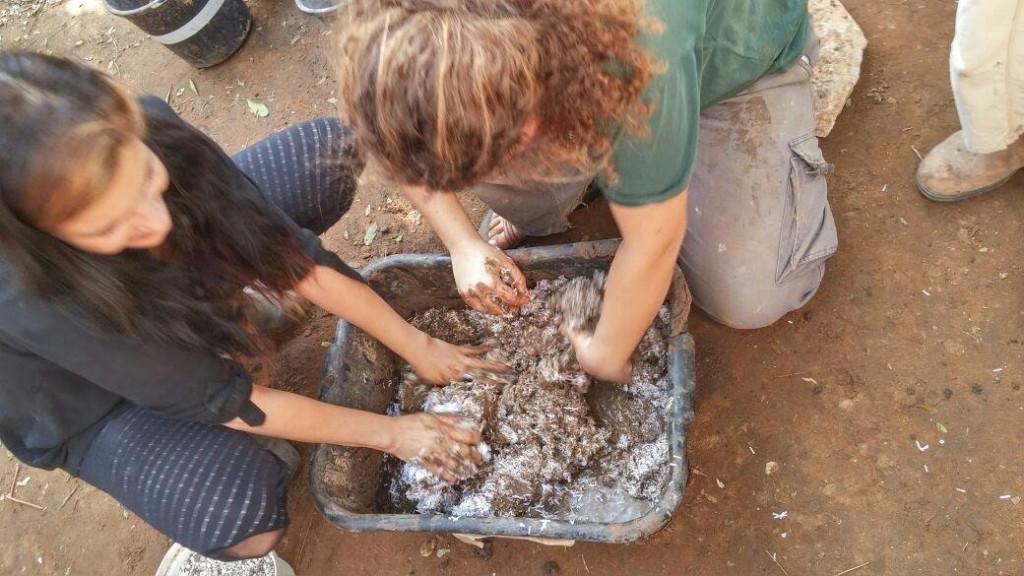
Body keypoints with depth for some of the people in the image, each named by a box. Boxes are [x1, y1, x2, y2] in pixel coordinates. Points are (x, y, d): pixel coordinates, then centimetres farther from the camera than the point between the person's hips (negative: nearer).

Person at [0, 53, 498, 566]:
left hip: (177, 276, 4)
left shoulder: (148, 134, -32)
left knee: (325, 149, -9)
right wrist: (389, 433, -22)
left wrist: (416, 346, -17)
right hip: (93, 402, -4)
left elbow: (286, 246, -20)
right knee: (241, 514, -31)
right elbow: (219, 400, -30)